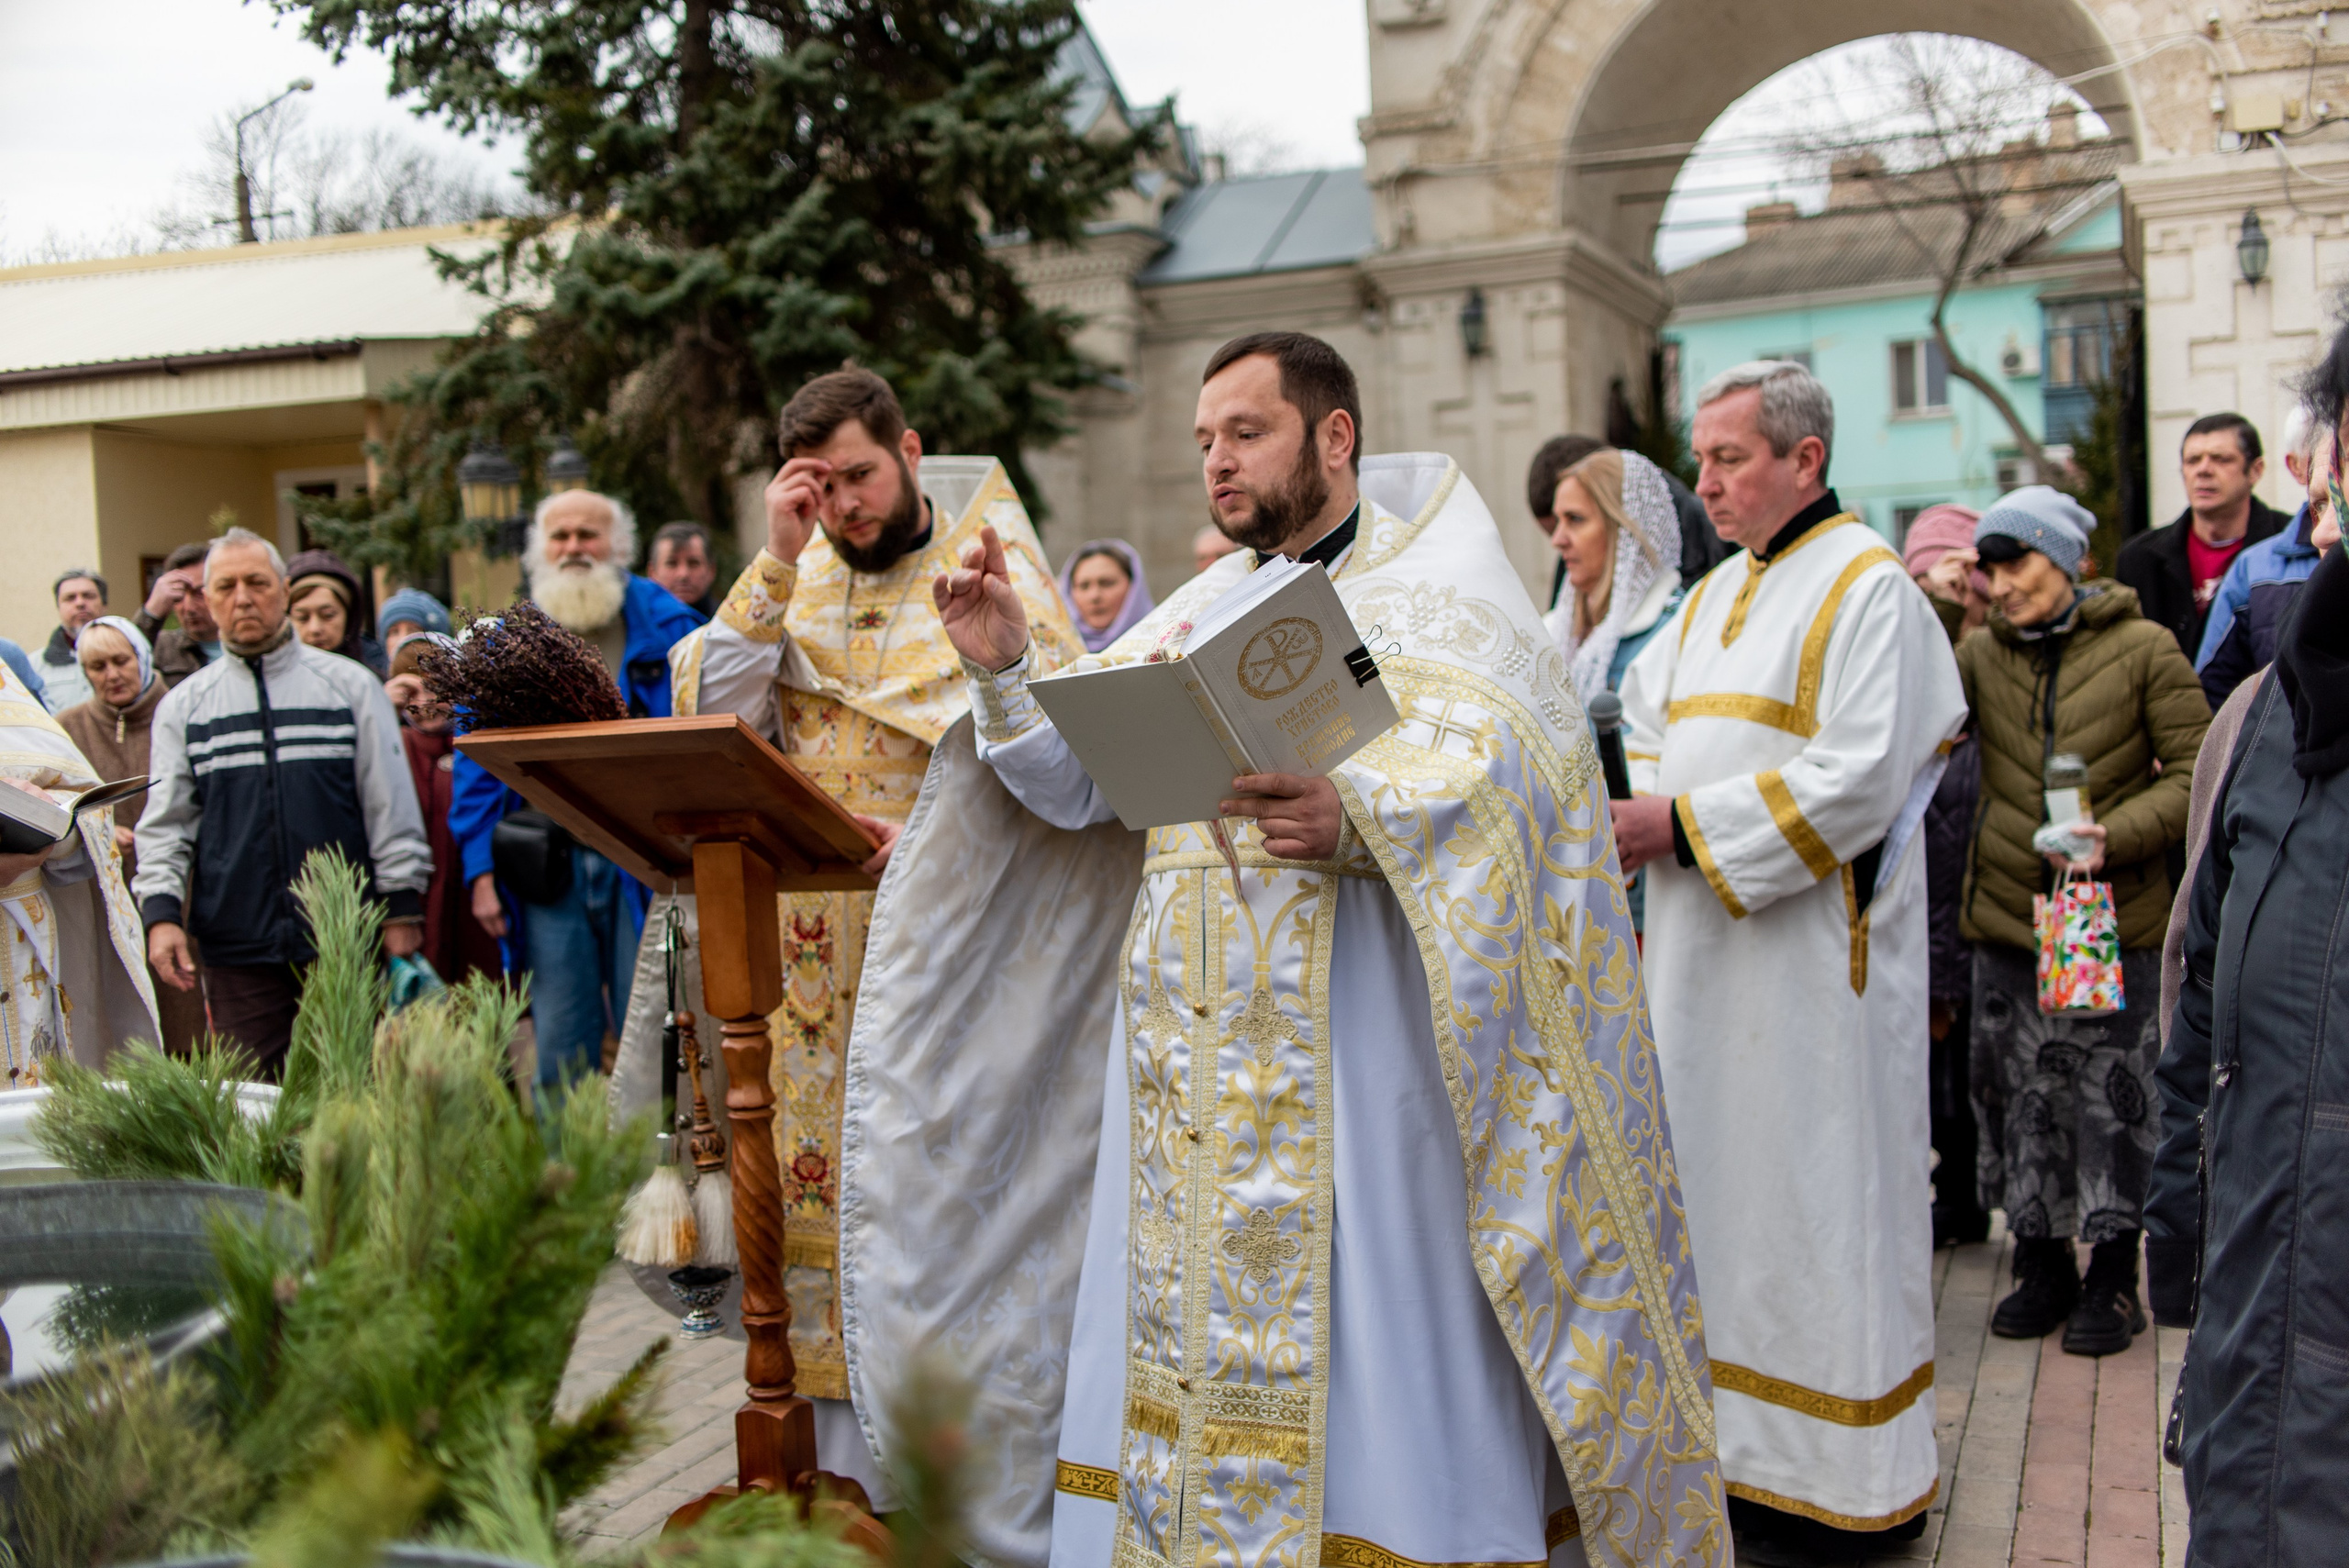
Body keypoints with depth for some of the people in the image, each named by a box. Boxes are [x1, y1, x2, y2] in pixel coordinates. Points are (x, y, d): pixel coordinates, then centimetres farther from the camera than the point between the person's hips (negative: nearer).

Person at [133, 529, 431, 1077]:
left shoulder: (351, 685, 6)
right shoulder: (183, 706, 11)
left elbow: (391, 801, 5)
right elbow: (164, 821, 9)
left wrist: (403, 906, 0)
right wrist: (162, 912, -5)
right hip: (238, 947, 1)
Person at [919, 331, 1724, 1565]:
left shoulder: (1433, 591, 1)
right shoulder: (1200, 611, 18)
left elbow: (1493, 777, -15)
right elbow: (1079, 779, 12)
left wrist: (1357, 819, -31)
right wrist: (1005, 668, -3)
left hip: (1356, 1052, -5)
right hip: (1196, 1062, 6)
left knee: (1362, 1343, -2)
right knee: (1188, 1328, 9)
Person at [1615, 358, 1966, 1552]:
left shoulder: (1868, 588, -9)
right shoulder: (1716, 594, 16)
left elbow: (1862, 778, -19)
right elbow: (1645, 727, 19)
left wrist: (1687, 824, -17)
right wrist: (1634, 809, -3)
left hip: (1814, 954, -8)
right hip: (1701, 949, 8)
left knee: (1815, 1193, -1)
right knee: (1719, 1184, 11)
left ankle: (1847, 1476, 12)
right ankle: (1738, 1441, 22)